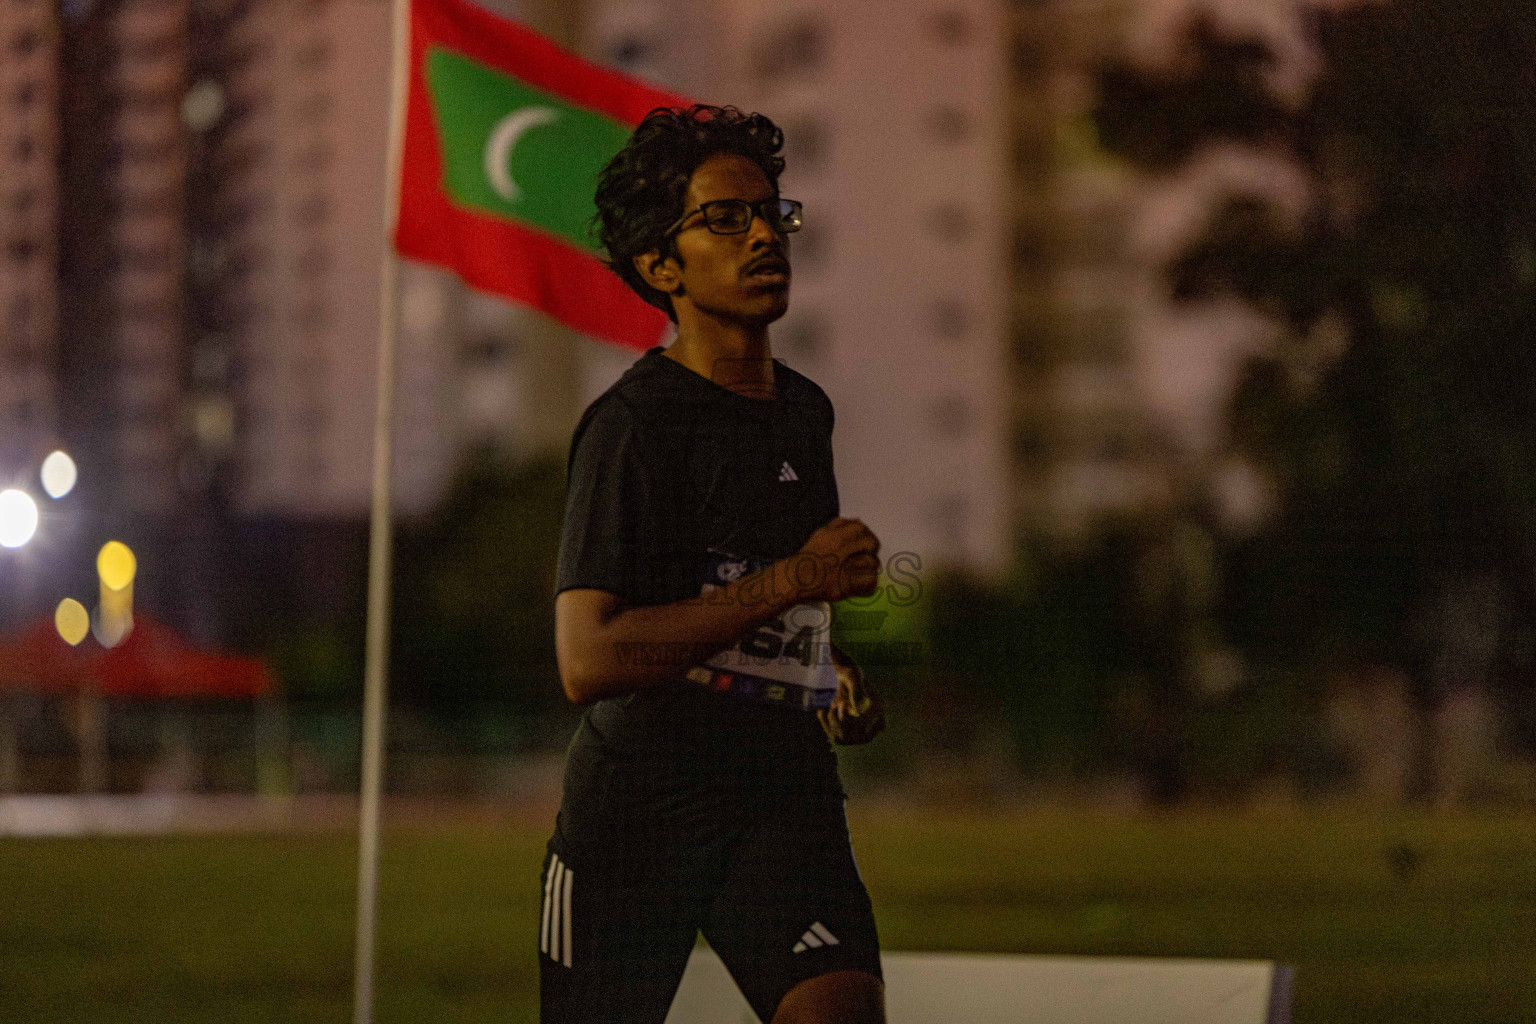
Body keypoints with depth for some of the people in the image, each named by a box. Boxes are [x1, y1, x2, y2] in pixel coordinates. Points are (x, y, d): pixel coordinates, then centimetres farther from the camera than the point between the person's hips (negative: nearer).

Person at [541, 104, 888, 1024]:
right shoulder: (633, 424, -10)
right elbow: (589, 661, -22)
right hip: (641, 791, -5)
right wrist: (789, 582, -22)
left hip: (785, 787, 5)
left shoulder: (806, 411, 15)